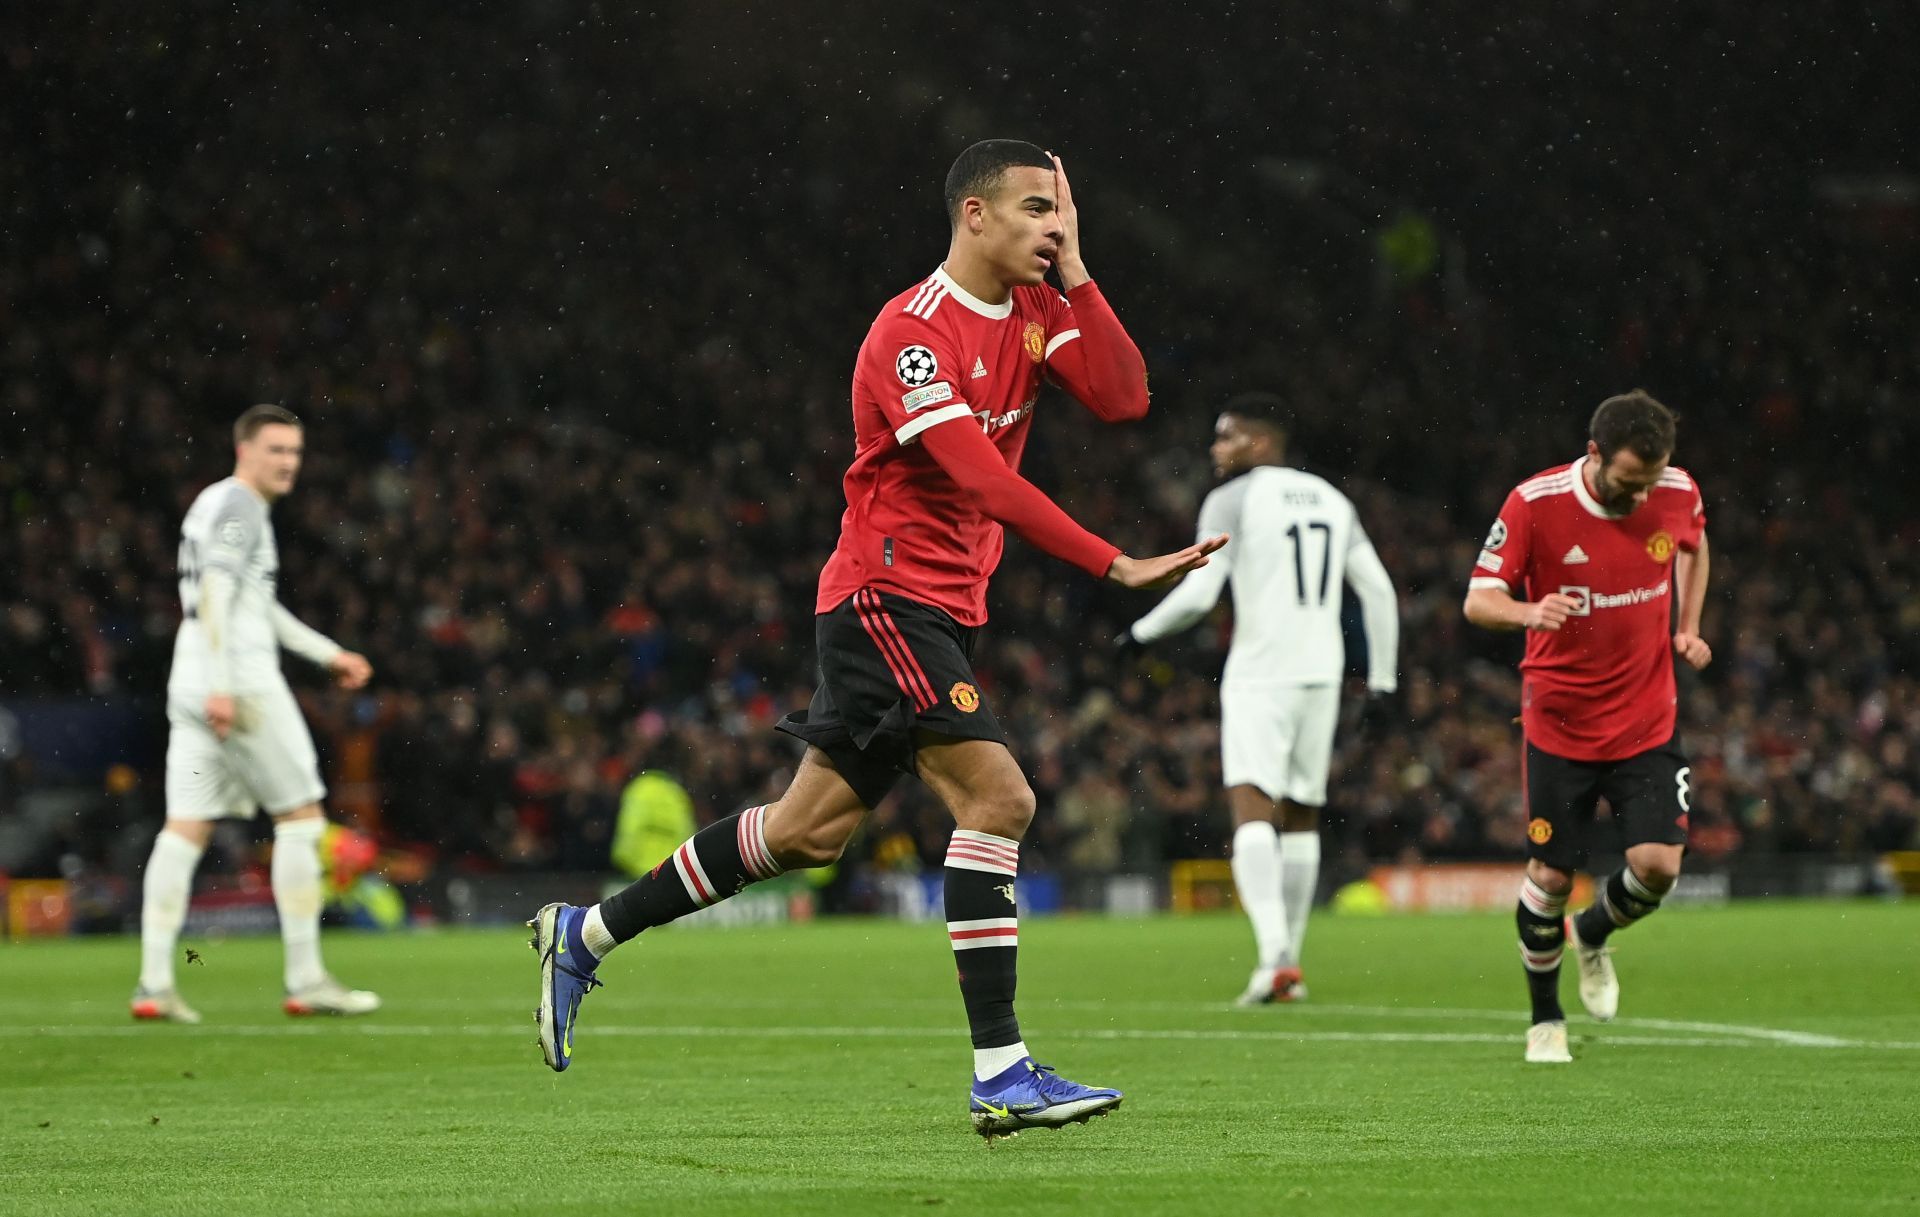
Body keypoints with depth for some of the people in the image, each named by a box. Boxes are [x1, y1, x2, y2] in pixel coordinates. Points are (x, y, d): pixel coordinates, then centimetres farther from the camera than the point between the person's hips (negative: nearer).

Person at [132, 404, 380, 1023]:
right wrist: (222, 686, -25)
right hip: (242, 683, -9)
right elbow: (215, 594, -18)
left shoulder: (212, 504, 24)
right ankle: (305, 981, -3)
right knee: (301, 815, -2)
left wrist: (328, 653, 32)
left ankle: (154, 983, -4)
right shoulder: (237, 505, -7)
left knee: (185, 828, 3)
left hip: (190, 688, 9)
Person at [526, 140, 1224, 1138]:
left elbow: (1123, 396, -3)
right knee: (998, 797, -19)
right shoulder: (913, 331, -17)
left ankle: (585, 934, 26)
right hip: (885, 595, -9)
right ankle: (999, 1074, -18)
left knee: (809, 831, 13)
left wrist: (1074, 273, -7)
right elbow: (982, 478, -26)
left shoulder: (1038, 313, 10)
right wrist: (1114, 566, -31)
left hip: (943, 610, 9)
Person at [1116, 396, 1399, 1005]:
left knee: (1251, 812, -13)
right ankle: (1289, 965, 18)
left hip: (1259, 676, -6)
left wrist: (1140, 634, 6)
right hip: (1321, 676, 6)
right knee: (1301, 816, 15)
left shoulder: (1232, 501, -4)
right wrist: (1383, 677, 20)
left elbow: (1197, 594, -10)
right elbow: (1378, 592, 15)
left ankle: (1276, 955, -30)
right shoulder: (1332, 500, 16)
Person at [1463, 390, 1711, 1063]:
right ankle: (1545, 1020, 22)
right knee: (1550, 875, 0)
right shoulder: (1534, 503, -17)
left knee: (1658, 864, -10)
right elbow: (1478, 600, -13)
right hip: (1559, 722, -2)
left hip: (1647, 721, 2)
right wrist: (1529, 612, -35)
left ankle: (1593, 935, 24)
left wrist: (1686, 629, 5)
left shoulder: (1678, 494, -7)